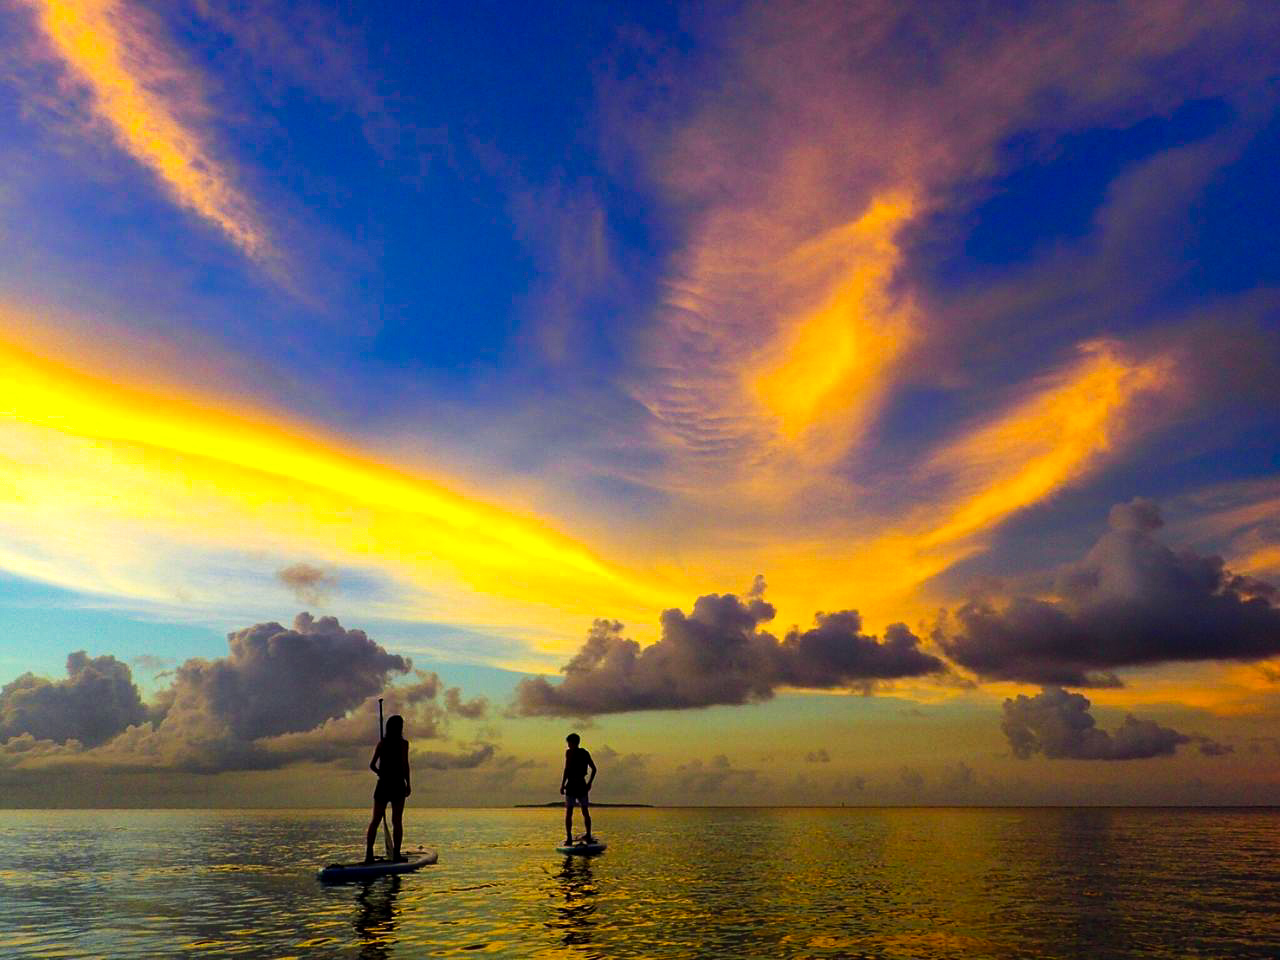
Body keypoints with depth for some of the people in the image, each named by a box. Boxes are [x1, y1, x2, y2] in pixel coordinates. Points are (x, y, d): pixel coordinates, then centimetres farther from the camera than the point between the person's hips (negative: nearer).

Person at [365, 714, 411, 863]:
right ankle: (396, 854, 2)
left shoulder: (381, 743, 5)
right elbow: (405, 765, -12)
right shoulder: (403, 743, -5)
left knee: (375, 820, 7)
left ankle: (369, 853, 0)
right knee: (397, 821, 3)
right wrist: (408, 784, -3)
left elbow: (372, 765, 2)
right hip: (397, 784, -3)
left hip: (382, 784, 3)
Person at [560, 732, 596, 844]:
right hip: (582, 784, 5)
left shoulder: (569, 752, -5)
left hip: (571, 784, -5)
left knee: (568, 812, 1)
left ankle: (569, 837, -3)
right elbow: (594, 769, 13)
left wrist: (562, 784, -10)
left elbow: (567, 769, -14)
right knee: (585, 812, 12)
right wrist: (589, 782, 20)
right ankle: (588, 836, 12)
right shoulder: (585, 753, 11)